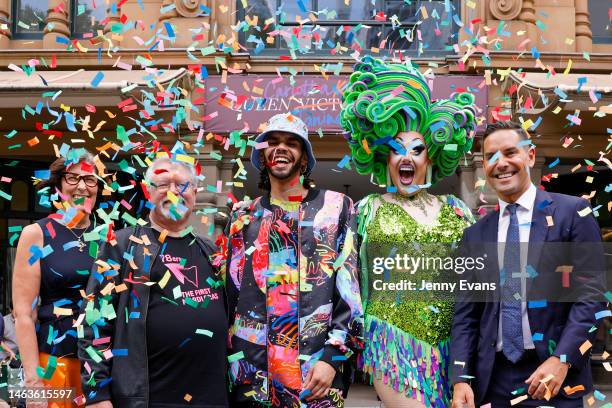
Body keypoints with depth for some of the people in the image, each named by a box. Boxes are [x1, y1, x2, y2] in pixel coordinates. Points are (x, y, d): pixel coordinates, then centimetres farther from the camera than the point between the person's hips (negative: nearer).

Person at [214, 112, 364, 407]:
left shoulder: (337, 208, 3)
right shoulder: (244, 217, 11)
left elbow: (351, 286, -2)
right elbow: (228, 292, 10)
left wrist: (332, 356, -9)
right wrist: (231, 364, 5)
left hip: (317, 369, -2)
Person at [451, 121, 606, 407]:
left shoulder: (572, 212, -1)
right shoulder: (475, 235, 9)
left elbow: (591, 293, -6)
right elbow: (466, 313, 7)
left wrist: (561, 359, -16)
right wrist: (462, 378, -4)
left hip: (556, 375, -3)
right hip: (494, 379, 3)